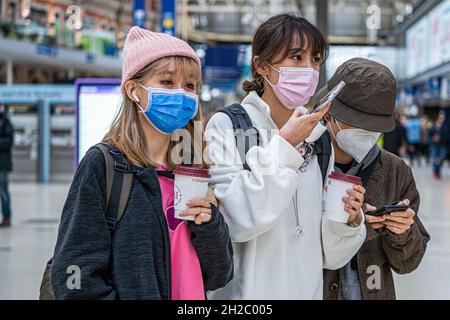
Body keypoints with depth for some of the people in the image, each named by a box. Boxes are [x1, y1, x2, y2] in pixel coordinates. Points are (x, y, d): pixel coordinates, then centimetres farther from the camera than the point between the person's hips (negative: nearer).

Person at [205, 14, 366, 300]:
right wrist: (284, 146, -21)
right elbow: (238, 221, -25)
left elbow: (328, 254, 5)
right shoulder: (227, 126, -11)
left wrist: (347, 220, -14)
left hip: (308, 288, 5)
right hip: (245, 290, -5)